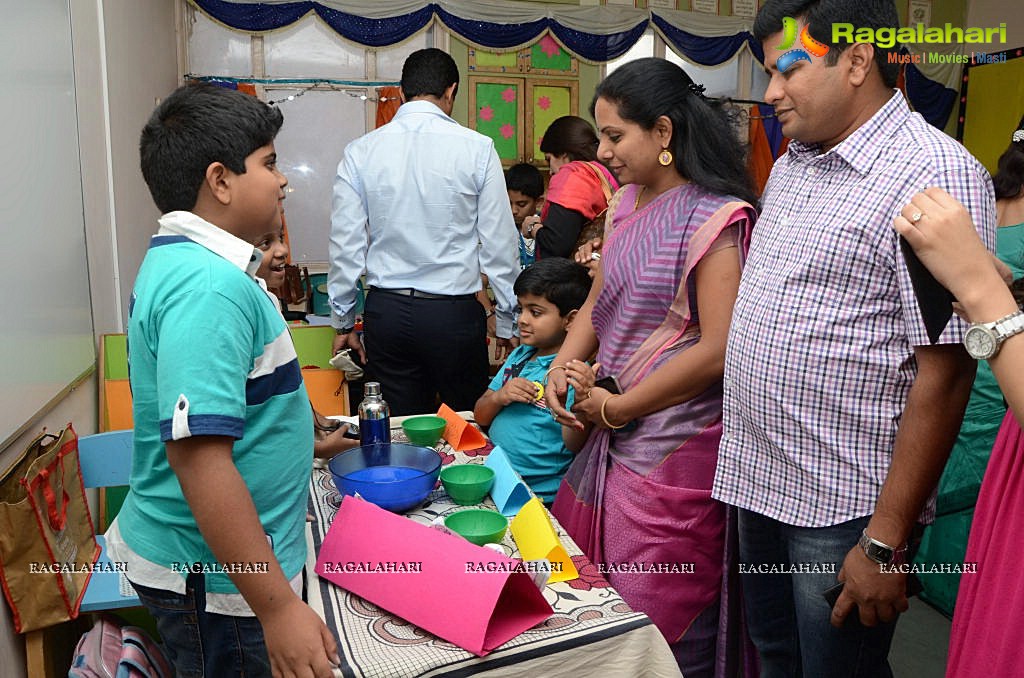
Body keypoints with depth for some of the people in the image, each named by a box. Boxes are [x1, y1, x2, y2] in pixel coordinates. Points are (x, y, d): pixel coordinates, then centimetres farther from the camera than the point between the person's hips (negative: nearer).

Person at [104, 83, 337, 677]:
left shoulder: (182, 260, 6)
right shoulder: (211, 285, -26)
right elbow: (199, 456, -32)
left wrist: (298, 429, 26)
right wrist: (279, 608, -30)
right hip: (219, 581, -9)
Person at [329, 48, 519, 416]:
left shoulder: (360, 152, 1)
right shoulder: (477, 149, -5)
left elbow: (346, 243, 3)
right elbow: (499, 242, -4)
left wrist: (343, 321, 13)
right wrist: (507, 320, 6)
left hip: (385, 312, 3)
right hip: (454, 313, -2)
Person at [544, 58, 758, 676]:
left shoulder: (713, 218, -15)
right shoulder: (627, 205, 9)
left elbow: (718, 349, -21)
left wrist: (615, 407, -15)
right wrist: (563, 365, -6)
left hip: (674, 452, -8)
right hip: (617, 438, 8)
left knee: (664, 627, 7)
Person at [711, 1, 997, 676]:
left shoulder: (936, 173, -15)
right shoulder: (791, 164, 10)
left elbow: (944, 372, -20)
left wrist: (887, 542, -19)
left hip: (844, 507, -7)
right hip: (759, 482, 7)